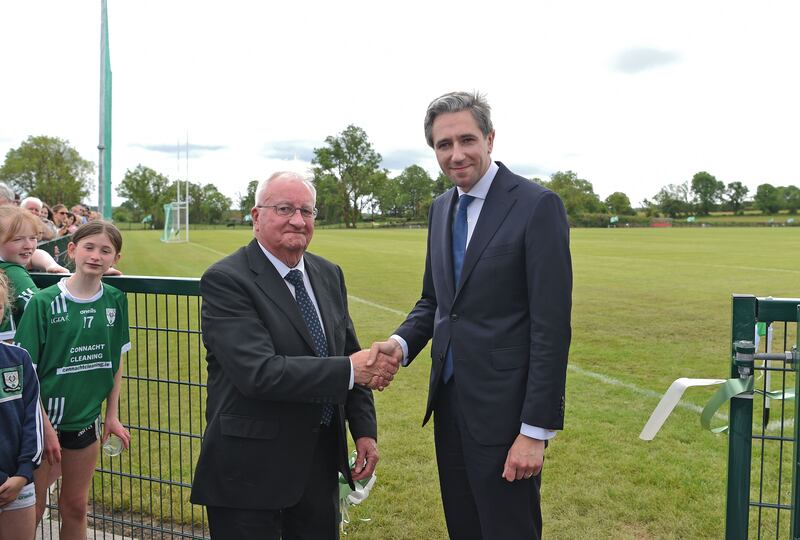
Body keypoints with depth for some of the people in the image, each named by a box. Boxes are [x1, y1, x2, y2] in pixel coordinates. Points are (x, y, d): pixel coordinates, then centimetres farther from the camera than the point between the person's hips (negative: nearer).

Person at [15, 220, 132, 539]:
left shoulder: (116, 301, -2)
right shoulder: (44, 302, -13)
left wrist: (112, 415, 5)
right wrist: (44, 426, -15)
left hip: (86, 420, 4)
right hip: (44, 419, -3)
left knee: (75, 507, 16)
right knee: (31, 510, 7)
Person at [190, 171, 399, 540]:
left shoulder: (329, 274, 7)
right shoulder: (225, 280, -15)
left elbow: (349, 353, 13)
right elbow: (258, 372, -26)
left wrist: (364, 429, 6)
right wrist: (350, 370, -25)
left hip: (321, 460, 6)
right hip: (251, 466, -6)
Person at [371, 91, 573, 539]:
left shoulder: (537, 205, -13)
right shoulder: (441, 207, 9)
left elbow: (552, 326, -16)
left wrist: (536, 429, -17)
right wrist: (402, 342, -4)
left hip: (504, 408, -7)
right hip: (449, 401, 7)